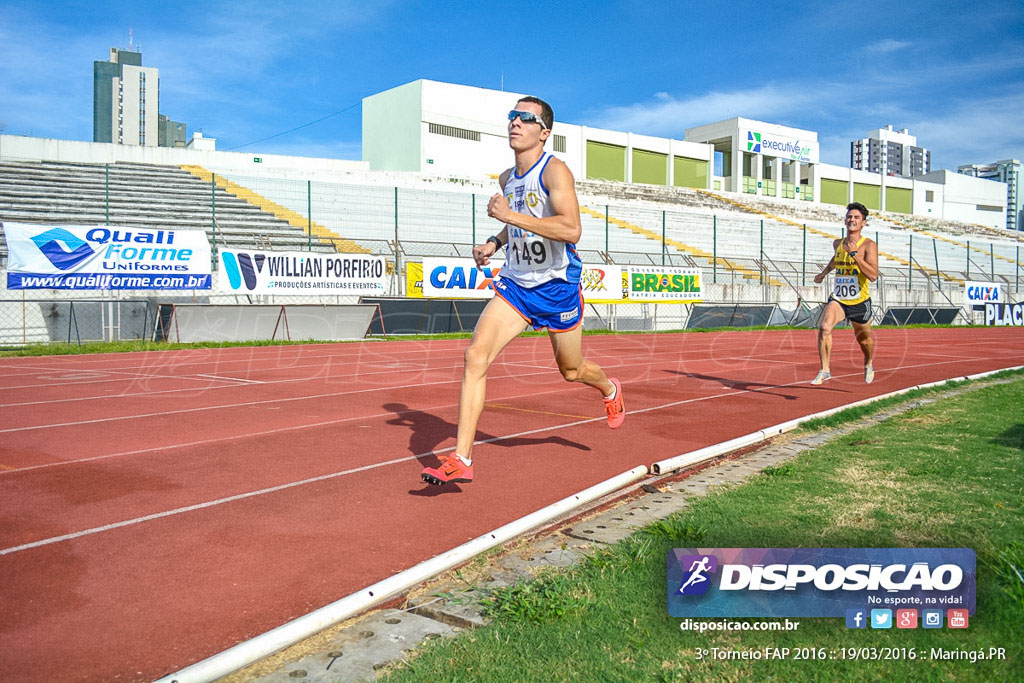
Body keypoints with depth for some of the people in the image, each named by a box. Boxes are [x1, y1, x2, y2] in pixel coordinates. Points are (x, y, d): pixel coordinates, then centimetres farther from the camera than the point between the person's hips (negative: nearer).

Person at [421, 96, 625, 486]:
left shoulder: (554, 171, -15)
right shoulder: (507, 179, 8)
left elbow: (572, 230, -30)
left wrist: (510, 215, -31)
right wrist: (494, 243, 9)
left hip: (558, 287, -5)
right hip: (515, 284, 5)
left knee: (571, 371, 13)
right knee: (476, 356, -14)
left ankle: (610, 390, 52)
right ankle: (461, 460, -11)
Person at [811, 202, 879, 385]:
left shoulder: (869, 245, -13)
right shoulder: (838, 244, 3)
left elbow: (873, 276, -26)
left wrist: (854, 253, -31)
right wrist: (823, 273, 29)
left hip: (860, 302, -2)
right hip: (838, 299, 3)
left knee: (864, 339, 18)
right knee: (824, 327, -26)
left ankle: (869, 364, 52)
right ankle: (825, 370, -17)